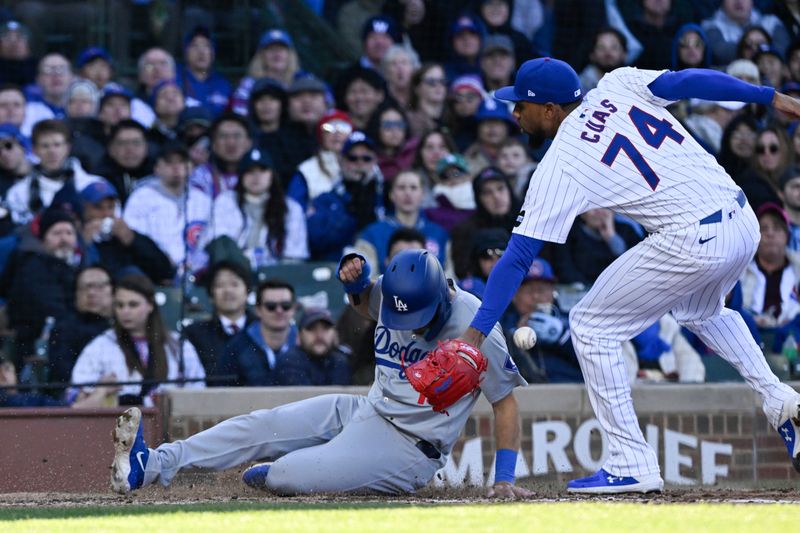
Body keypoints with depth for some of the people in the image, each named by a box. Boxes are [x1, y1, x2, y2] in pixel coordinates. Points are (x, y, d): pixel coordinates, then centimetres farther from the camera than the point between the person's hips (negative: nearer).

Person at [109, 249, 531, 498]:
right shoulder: (393, 294, -3)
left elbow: (505, 404, -14)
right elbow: (365, 304, 22)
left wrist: (504, 479, -21)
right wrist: (354, 279, -3)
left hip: (409, 449, -7)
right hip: (366, 412, 7)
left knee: (291, 476, -23)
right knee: (260, 426, -7)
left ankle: (263, 476, 13)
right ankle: (149, 465, -9)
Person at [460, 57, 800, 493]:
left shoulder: (557, 168, -3)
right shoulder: (618, 86, 10)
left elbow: (518, 257, -5)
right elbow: (685, 81, -2)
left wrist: (476, 333, -4)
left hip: (692, 242, -7)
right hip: (743, 223, 7)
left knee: (591, 325, 7)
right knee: (698, 310, 37)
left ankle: (632, 464, 3)